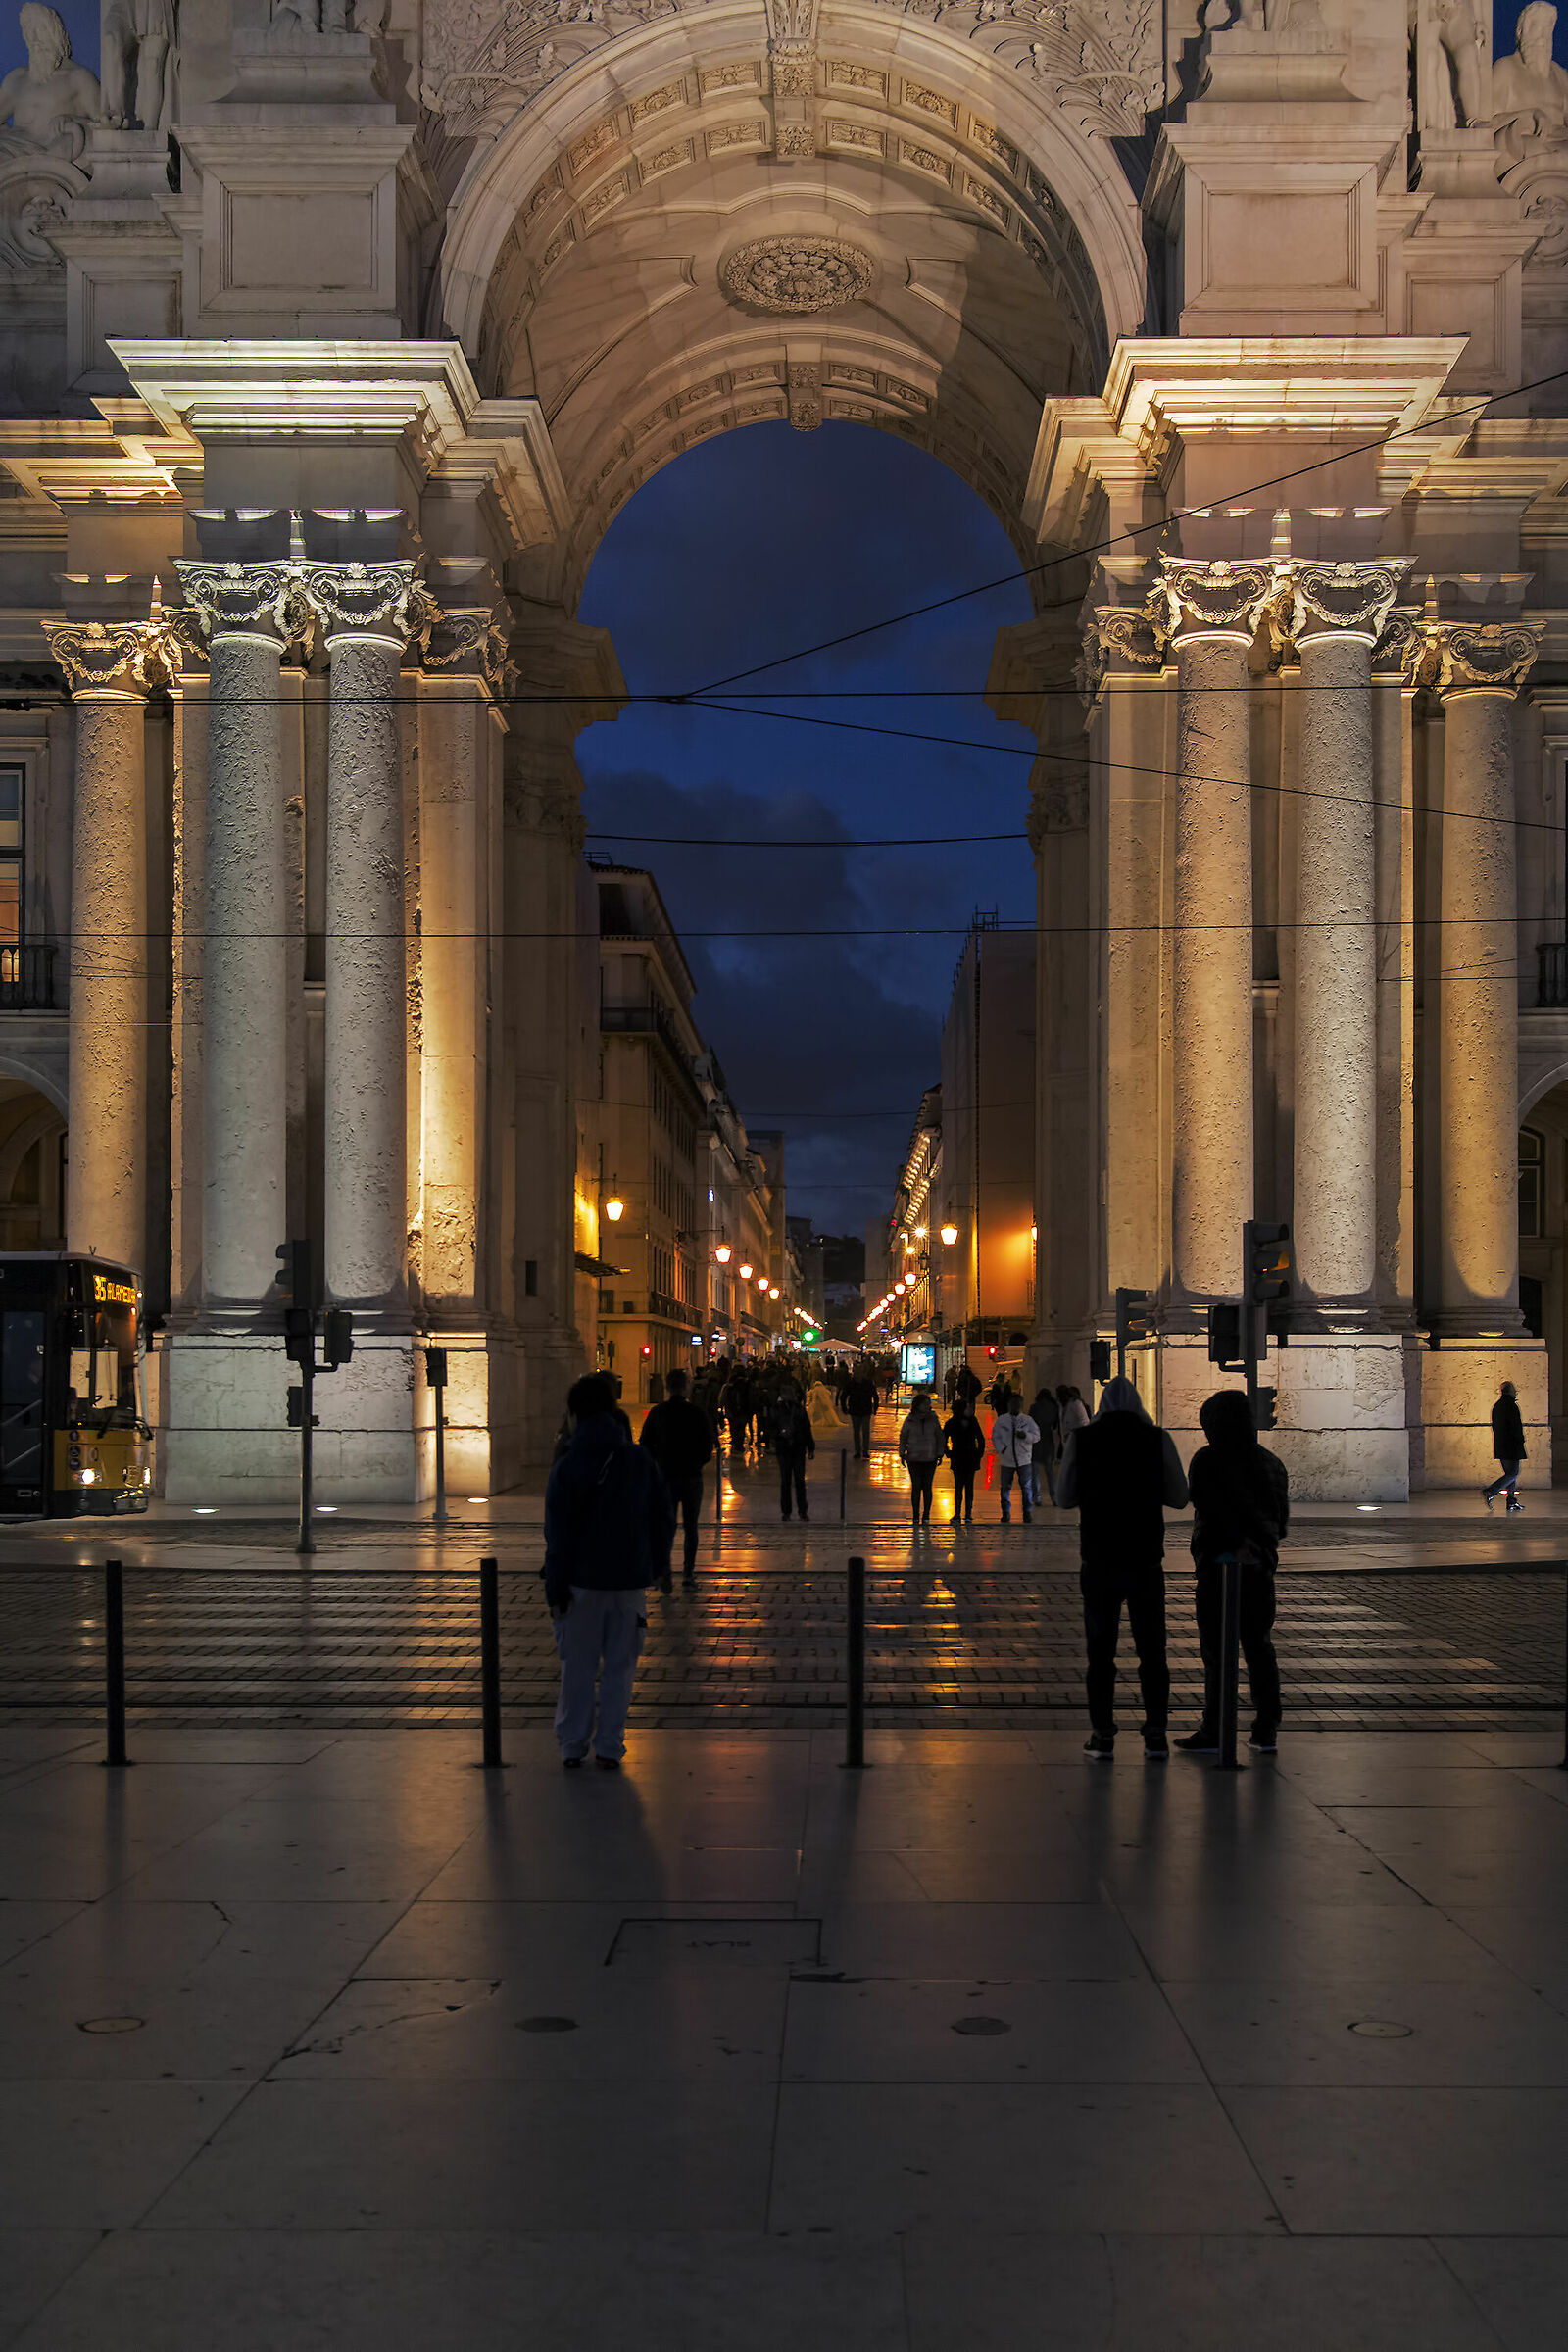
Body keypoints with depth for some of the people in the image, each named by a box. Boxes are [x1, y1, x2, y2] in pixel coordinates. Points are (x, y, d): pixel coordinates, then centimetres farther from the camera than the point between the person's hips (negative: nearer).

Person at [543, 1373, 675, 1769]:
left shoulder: (566, 1468, -9)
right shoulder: (642, 1462, 1)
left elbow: (558, 1536, -9)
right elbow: (664, 1517, 8)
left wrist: (555, 1589, -4)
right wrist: (660, 1566, 20)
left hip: (582, 1580, -2)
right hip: (630, 1579, 2)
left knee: (577, 1666, 9)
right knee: (619, 1667, 9)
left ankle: (573, 1745, 15)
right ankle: (609, 1748, 11)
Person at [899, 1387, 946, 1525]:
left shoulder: (933, 1419, 2)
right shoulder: (910, 1420, 0)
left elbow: (940, 1437, 9)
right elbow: (903, 1436, 8)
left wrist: (940, 1454, 6)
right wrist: (902, 1454, 5)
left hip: (930, 1458, 1)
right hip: (914, 1459, -1)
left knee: (927, 1487, 2)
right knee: (916, 1486, -1)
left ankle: (926, 1515, 10)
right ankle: (916, 1516, 7)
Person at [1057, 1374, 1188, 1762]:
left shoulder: (1082, 1439, -2)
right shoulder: (1157, 1439, -2)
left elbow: (1064, 1497, 3)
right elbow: (1179, 1497, 2)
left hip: (1099, 1559, 0)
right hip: (1146, 1559, 0)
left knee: (1100, 1650, 7)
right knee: (1151, 1650, 8)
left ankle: (1102, 1735, 5)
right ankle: (1155, 1735, 7)